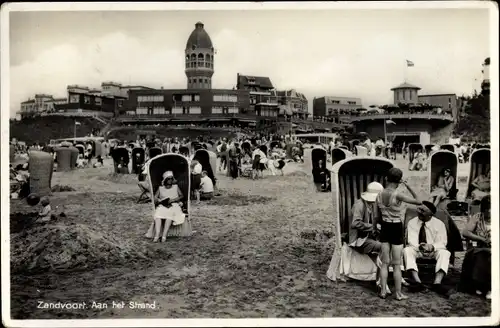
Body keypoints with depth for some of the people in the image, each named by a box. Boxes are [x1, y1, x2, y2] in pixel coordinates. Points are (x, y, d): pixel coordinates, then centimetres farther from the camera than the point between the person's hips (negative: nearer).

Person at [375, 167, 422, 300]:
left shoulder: (379, 195, -1)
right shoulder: (398, 195, -19)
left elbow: (378, 216, 6)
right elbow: (418, 201, -16)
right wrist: (408, 186, -11)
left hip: (384, 228, 5)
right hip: (396, 229, -5)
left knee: (385, 263, 12)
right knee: (397, 264, 5)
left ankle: (383, 291, 15)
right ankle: (398, 293, 13)